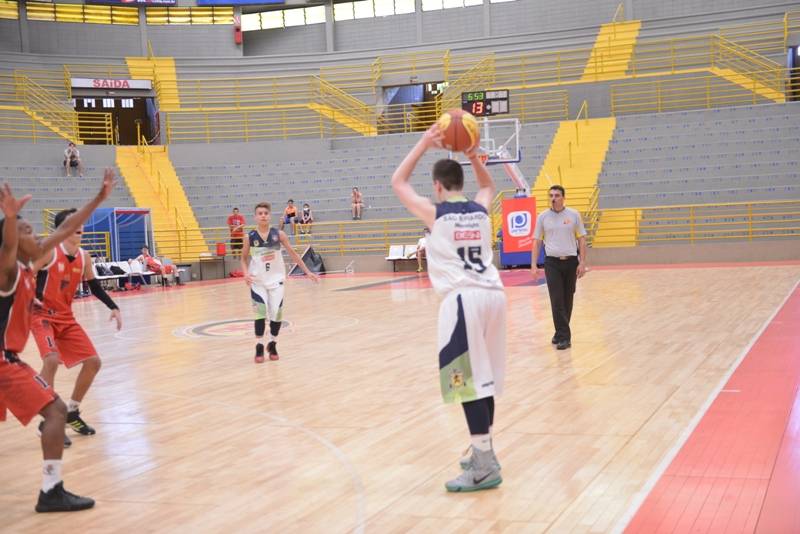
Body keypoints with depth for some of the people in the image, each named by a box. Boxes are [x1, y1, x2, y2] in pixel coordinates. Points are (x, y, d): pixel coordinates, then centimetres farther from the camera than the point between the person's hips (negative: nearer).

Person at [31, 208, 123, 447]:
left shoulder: (84, 256, 2)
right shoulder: (49, 252, -16)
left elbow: (94, 285, 15)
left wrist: (113, 307, 7)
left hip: (66, 317, 7)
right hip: (42, 315, -7)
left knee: (93, 362, 5)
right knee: (52, 360, -29)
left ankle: (71, 412, 23)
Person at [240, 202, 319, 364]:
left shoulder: (278, 234, -7)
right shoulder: (250, 237, -7)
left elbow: (293, 253, 1)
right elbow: (244, 258, 6)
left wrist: (307, 271, 1)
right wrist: (246, 273, -13)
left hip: (276, 279, 1)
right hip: (257, 281, -1)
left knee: (277, 313, 1)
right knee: (260, 313, -8)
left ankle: (272, 344, 21)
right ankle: (259, 347, 3)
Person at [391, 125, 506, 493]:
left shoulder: (435, 214, -2)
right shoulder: (481, 210, 12)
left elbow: (398, 183, 12)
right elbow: (488, 184, 36)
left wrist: (424, 144, 11)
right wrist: (473, 155, 23)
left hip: (462, 299, -7)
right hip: (493, 294, 7)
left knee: (469, 381, -6)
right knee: (484, 379, 15)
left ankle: (485, 466, -7)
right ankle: (483, 453, 25)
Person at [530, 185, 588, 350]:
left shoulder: (574, 215, 1)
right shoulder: (542, 217, 2)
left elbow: (581, 239, 3)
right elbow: (537, 242, 6)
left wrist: (582, 263, -4)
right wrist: (534, 265, -1)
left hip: (571, 262, 1)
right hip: (552, 262, -1)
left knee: (567, 300, 8)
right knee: (557, 301, -8)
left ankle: (561, 333, 22)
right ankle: (563, 336, -6)